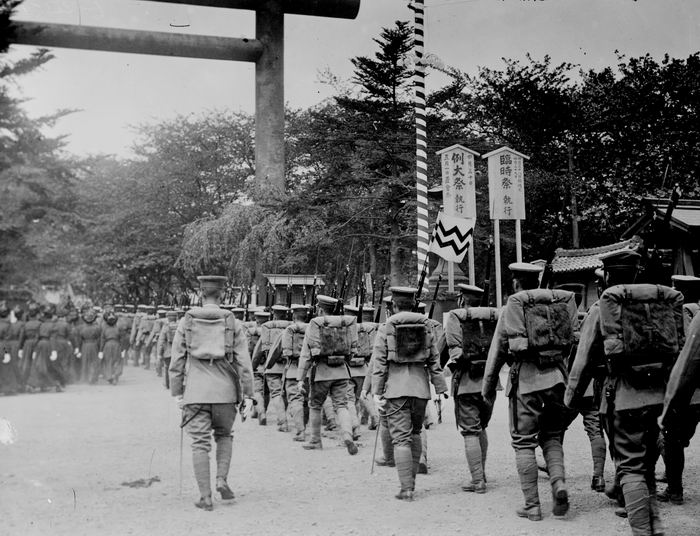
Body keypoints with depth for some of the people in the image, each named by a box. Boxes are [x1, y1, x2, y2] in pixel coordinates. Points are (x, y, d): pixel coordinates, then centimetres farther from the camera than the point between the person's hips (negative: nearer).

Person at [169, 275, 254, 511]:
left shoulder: (186, 322, 3)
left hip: (195, 392, 0)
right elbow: (244, 362, -1)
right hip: (225, 391, 0)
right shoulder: (232, 323, 1)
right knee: (224, 435, 22)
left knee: (200, 443, 4)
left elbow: (176, 361, 3)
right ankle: (222, 479, 7)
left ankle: (205, 496, 3)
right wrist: (247, 394, 4)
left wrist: (177, 393, 10)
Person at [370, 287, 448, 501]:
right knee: (415, 433, 18)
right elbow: (434, 361, 7)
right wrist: (440, 387, 9)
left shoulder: (386, 328, -2)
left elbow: (379, 363, -5)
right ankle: (411, 480, 23)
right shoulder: (425, 326, 7)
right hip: (420, 387, 3)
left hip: (396, 388, -3)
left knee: (401, 437, -2)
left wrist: (377, 392, -3)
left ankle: (406, 488, -5)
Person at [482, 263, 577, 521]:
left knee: (524, 442, 5)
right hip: (556, 376, 3)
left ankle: (532, 505, 5)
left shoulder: (511, 308, 1)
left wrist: (488, 387, 11)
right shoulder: (561, 303, 10)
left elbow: (496, 351, 3)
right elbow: (574, 343, 9)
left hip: (525, 378, -3)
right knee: (552, 437, 18)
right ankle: (559, 484, -4)